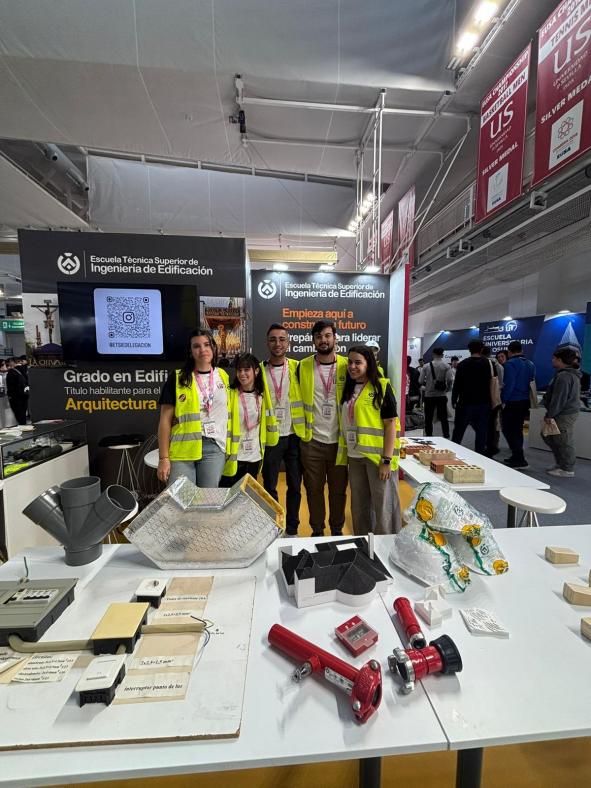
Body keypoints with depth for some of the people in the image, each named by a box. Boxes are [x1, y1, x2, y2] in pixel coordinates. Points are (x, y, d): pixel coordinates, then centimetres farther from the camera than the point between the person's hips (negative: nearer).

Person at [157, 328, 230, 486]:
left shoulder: (223, 377, 9)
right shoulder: (177, 378, -1)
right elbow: (165, 420, -1)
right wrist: (163, 458, -5)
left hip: (214, 448, 3)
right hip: (182, 449, -2)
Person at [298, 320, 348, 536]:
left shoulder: (346, 365, -1)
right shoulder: (303, 366, 0)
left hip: (339, 439, 0)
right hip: (312, 440, 0)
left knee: (338, 489, 14)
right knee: (314, 488, 13)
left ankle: (337, 530, 34)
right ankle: (317, 530, 33)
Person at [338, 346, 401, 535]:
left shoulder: (381, 386, -8)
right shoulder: (348, 388, 10)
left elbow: (391, 424, -11)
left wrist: (387, 459, -15)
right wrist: (344, 452, 7)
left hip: (377, 455, -6)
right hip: (355, 456, 6)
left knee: (383, 505, 5)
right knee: (359, 506, 17)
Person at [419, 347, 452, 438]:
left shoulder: (426, 366, -4)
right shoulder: (447, 366, -5)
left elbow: (420, 381, -6)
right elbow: (450, 380, -13)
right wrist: (448, 389, 7)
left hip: (429, 395, 0)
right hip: (441, 395, 0)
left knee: (428, 418, 9)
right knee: (443, 418, 11)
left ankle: (428, 437, 13)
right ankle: (446, 436, 11)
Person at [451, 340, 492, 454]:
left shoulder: (462, 364, -5)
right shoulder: (488, 364, 0)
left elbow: (457, 384, -4)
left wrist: (454, 400, 4)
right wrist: (489, 401, 11)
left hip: (466, 403, -1)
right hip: (483, 403, 2)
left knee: (458, 432, 8)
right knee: (481, 432, 7)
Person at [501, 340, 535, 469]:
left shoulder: (510, 364, -14)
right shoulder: (530, 364, 12)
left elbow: (508, 385, -20)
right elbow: (532, 383, 16)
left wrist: (503, 400, -13)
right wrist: (527, 398, 21)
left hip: (512, 402, -8)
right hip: (525, 402, 8)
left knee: (508, 430, -2)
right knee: (517, 429, 17)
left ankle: (519, 459, -3)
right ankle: (517, 457, 25)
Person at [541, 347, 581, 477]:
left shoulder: (564, 376, -20)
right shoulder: (571, 374, 15)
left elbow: (559, 398, -22)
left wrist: (550, 414, -16)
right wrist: (550, 413, 21)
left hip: (564, 414, -11)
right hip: (566, 412, 11)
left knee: (564, 441, -1)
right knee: (548, 436, 17)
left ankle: (567, 469, 11)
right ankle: (561, 463, 27)